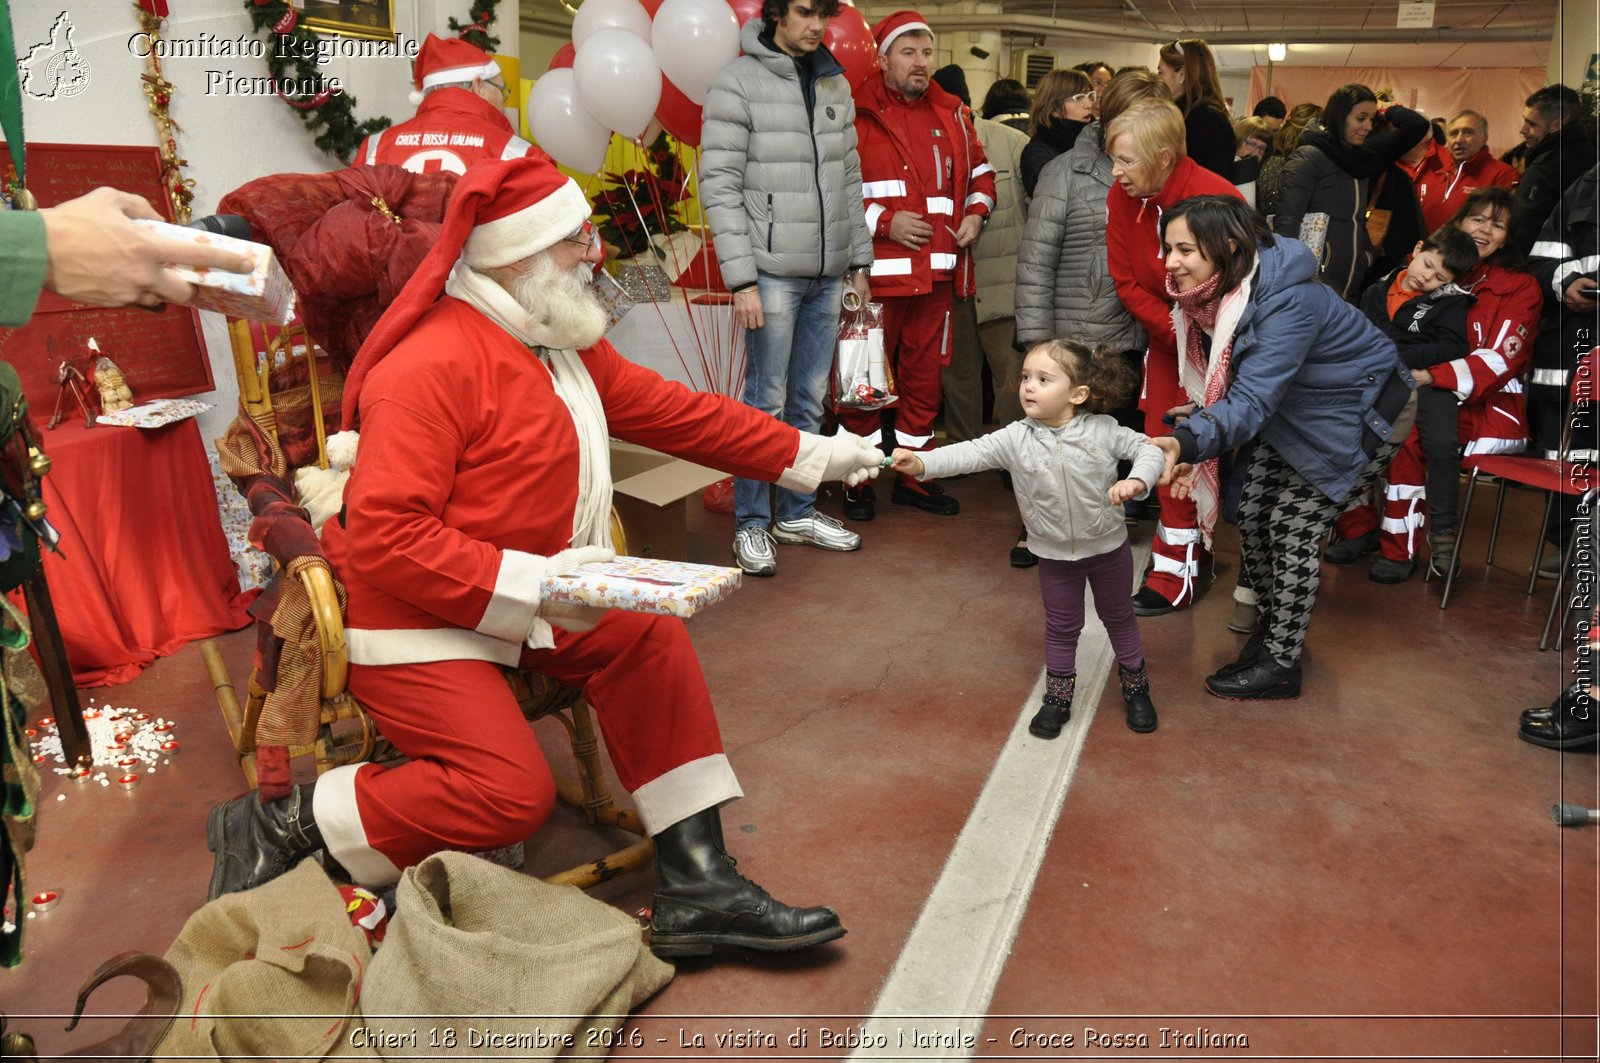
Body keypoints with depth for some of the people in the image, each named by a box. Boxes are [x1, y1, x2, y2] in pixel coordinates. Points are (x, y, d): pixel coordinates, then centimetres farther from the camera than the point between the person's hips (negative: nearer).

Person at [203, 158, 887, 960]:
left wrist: (811, 455, 12)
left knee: (650, 639, -11)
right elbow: (382, 538, -26)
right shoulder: (433, 366, -22)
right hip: (411, 619, -8)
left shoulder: (566, 345, 7)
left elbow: (675, 411, 13)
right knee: (510, 791, -20)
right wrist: (528, 584, -31)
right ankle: (288, 824, 1)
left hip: (522, 601, 9)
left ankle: (696, 888, -6)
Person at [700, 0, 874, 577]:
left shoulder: (836, 84, 13)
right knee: (766, 404, -2)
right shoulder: (737, 82, -6)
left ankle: (797, 513, 25)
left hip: (827, 275, 6)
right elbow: (720, 187, -10)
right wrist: (742, 279, -15)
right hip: (773, 274, -6)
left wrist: (859, 262, 13)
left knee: (810, 400, 12)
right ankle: (751, 524, 12)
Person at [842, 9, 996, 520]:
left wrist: (976, 212, 6)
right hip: (876, 270, -5)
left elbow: (980, 171, 25)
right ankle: (859, 481, 14)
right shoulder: (857, 114, -5)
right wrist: (884, 221, -15)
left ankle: (915, 475, 24)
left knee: (924, 376, 12)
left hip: (937, 272, 6)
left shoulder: (952, 115, 13)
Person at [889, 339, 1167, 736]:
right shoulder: (1015, 439, -16)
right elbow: (970, 453, -26)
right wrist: (921, 463, -41)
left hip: (1109, 547, 0)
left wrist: (1137, 480, -31)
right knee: (1062, 627, 16)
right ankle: (1057, 698, 34)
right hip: (1056, 555, 0)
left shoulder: (1103, 430, -16)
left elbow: (1148, 450, -9)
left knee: (1118, 617, 20)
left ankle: (1135, 688, 41)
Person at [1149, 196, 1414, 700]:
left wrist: (1188, 441, -61)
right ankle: (1272, 623, 27)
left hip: (1361, 415, -7)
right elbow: (1230, 380, 0)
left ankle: (1281, 664, 7)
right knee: (1252, 515, 4)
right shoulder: (1213, 294, -11)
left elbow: (1253, 399, -46)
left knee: (1292, 529, -8)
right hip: (1295, 413, 8)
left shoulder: (1288, 301, -36)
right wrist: (1201, 418, -17)